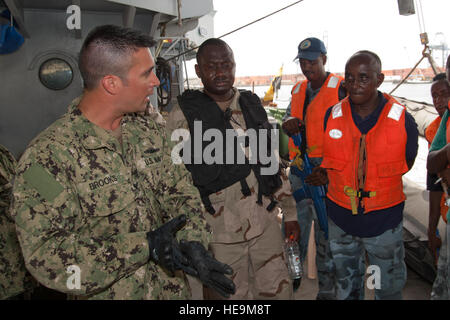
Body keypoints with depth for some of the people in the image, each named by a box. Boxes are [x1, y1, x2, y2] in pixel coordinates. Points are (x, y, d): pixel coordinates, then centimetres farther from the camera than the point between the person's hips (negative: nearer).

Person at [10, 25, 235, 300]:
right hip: (109, 294, -5)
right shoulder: (48, 155, -21)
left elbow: (179, 189, 2)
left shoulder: (149, 129, -1)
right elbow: (44, 256, -25)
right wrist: (144, 246, -27)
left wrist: (191, 241, -17)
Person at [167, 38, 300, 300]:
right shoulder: (183, 114, -6)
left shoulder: (253, 106, 9)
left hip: (266, 223, 4)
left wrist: (290, 213, 14)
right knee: (232, 295, 9)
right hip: (220, 232, -4)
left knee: (279, 291, 14)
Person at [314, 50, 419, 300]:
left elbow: (406, 164, 2)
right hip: (340, 216, 2)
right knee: (346, 285, 22)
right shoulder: (331, 116, -7)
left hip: (384, 221, -2)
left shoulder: (402, 120, -13)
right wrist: (329, 174, -8)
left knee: (388, 288, 16)